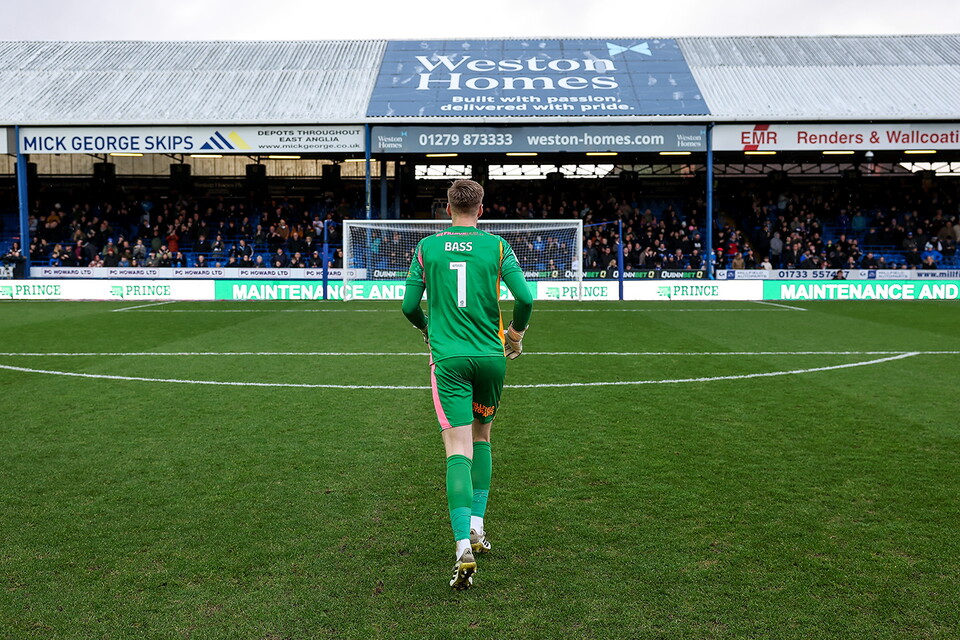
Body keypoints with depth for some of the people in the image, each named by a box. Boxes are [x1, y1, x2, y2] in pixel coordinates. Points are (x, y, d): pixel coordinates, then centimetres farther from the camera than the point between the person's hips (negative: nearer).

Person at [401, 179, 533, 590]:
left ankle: (464, 546, -18)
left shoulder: (427, 247, 4)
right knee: (481, 436, 21)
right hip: (491, 355, 1)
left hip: (448, 357, -1)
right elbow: (524, 298, -7)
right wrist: (516, 334, 12)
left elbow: (409, 306, 4)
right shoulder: (496, 246, 2)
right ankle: (477, 526, 24)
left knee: (458, 449, -6)